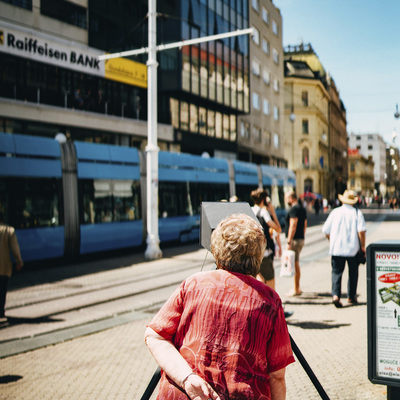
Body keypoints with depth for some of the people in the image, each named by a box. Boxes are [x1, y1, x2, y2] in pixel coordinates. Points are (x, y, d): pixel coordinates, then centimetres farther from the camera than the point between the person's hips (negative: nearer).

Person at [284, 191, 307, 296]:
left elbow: (293, 226, -21)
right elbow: (305, 225, 20)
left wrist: (289, 242, -21)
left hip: (295, 240, -10)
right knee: (296, 263, 17)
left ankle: (296, 290, -2)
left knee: (294, 264, -5)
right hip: (301, 239, 10)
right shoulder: (302, 209, 16)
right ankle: (297, 288, 24)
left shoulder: (294, 209, -15)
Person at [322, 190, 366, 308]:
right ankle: (351, 297, 21)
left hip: (336, 249, 1)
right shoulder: (357, 213, -3)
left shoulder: (335, 212, 2)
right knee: (353, 273, 14)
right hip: (353, 249, -1)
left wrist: (332, 242, 21)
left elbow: (326, 230, 5)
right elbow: (361, 231, -13)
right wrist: (363, 246, -3)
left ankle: (335, 295, -16)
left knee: (336, 272, 3)